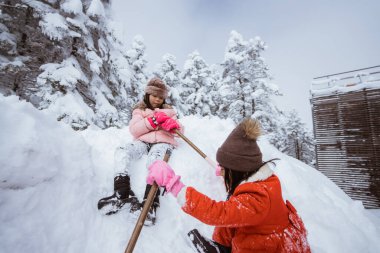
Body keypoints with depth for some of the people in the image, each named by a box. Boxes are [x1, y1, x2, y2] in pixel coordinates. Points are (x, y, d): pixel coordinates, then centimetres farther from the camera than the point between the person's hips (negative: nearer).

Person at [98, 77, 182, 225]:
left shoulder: (168, 110, 22)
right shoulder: (140, 109, 20)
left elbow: (179, 130, 12)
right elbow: (134, 130, 1)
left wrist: (173, 125, -13)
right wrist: (153, 121, -13)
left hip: (162, 142, -2)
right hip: (143, 141, 2)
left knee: (154, 159, -36)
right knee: (123, 152, -29)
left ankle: (150, 203, -51)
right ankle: (123, 194, -43)